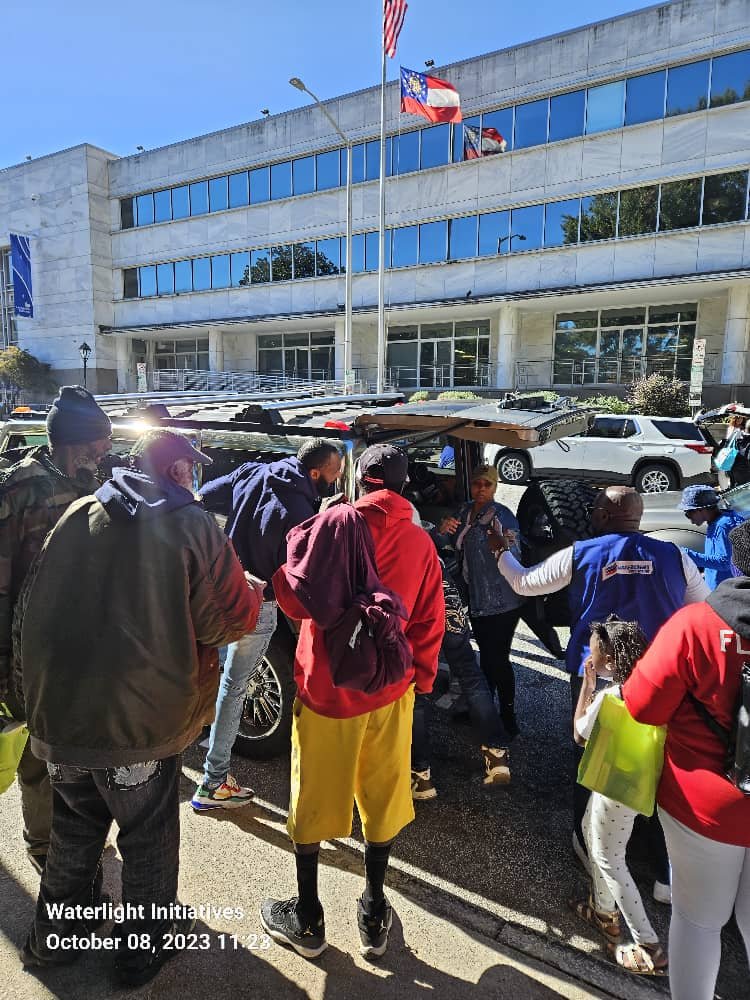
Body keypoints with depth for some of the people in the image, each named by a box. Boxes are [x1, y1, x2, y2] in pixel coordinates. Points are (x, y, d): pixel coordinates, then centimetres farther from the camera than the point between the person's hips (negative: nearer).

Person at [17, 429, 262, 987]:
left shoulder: (75, 518, 1)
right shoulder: (192, 526, -13)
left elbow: (31, 611, 9)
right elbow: (228, 620, -13)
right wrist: (254, 592, 7)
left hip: (60, 711, 5)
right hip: (143, 719, -5)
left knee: (74, 831, 27)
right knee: (149, 838, 18)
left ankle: (54, 937, 45)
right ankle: (145, 948, 37)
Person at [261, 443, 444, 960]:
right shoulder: (421, 543, -1)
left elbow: (298, 600, -15)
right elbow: (430, 622, 2)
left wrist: (279, 573, 4)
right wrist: (421, 678, 13)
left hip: (325, 686, -2)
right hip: (389, 691, 3)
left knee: (313, 799, 15)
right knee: (381, 798, 18)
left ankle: (308, 918, 30)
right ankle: (374, 916, 32)